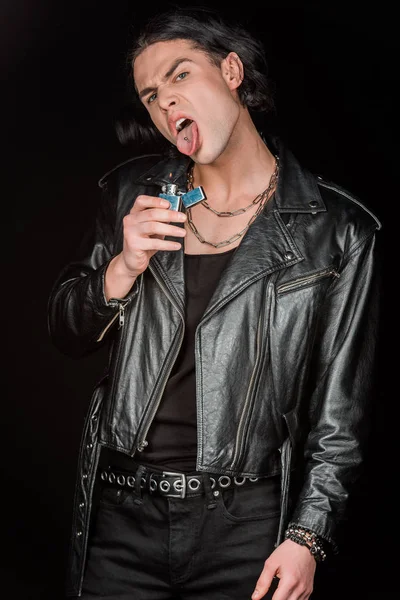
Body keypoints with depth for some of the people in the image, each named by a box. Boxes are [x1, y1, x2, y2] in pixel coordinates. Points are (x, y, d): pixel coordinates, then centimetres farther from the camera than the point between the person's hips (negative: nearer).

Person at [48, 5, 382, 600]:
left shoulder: (336, 232, -5)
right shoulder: (133, 192, 5)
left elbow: (341, 412, -2)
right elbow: (66, 334, 10)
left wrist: (306, 537, -9)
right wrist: (122, 269, -9)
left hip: (244, 526, -2)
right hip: (120, 513, 3)